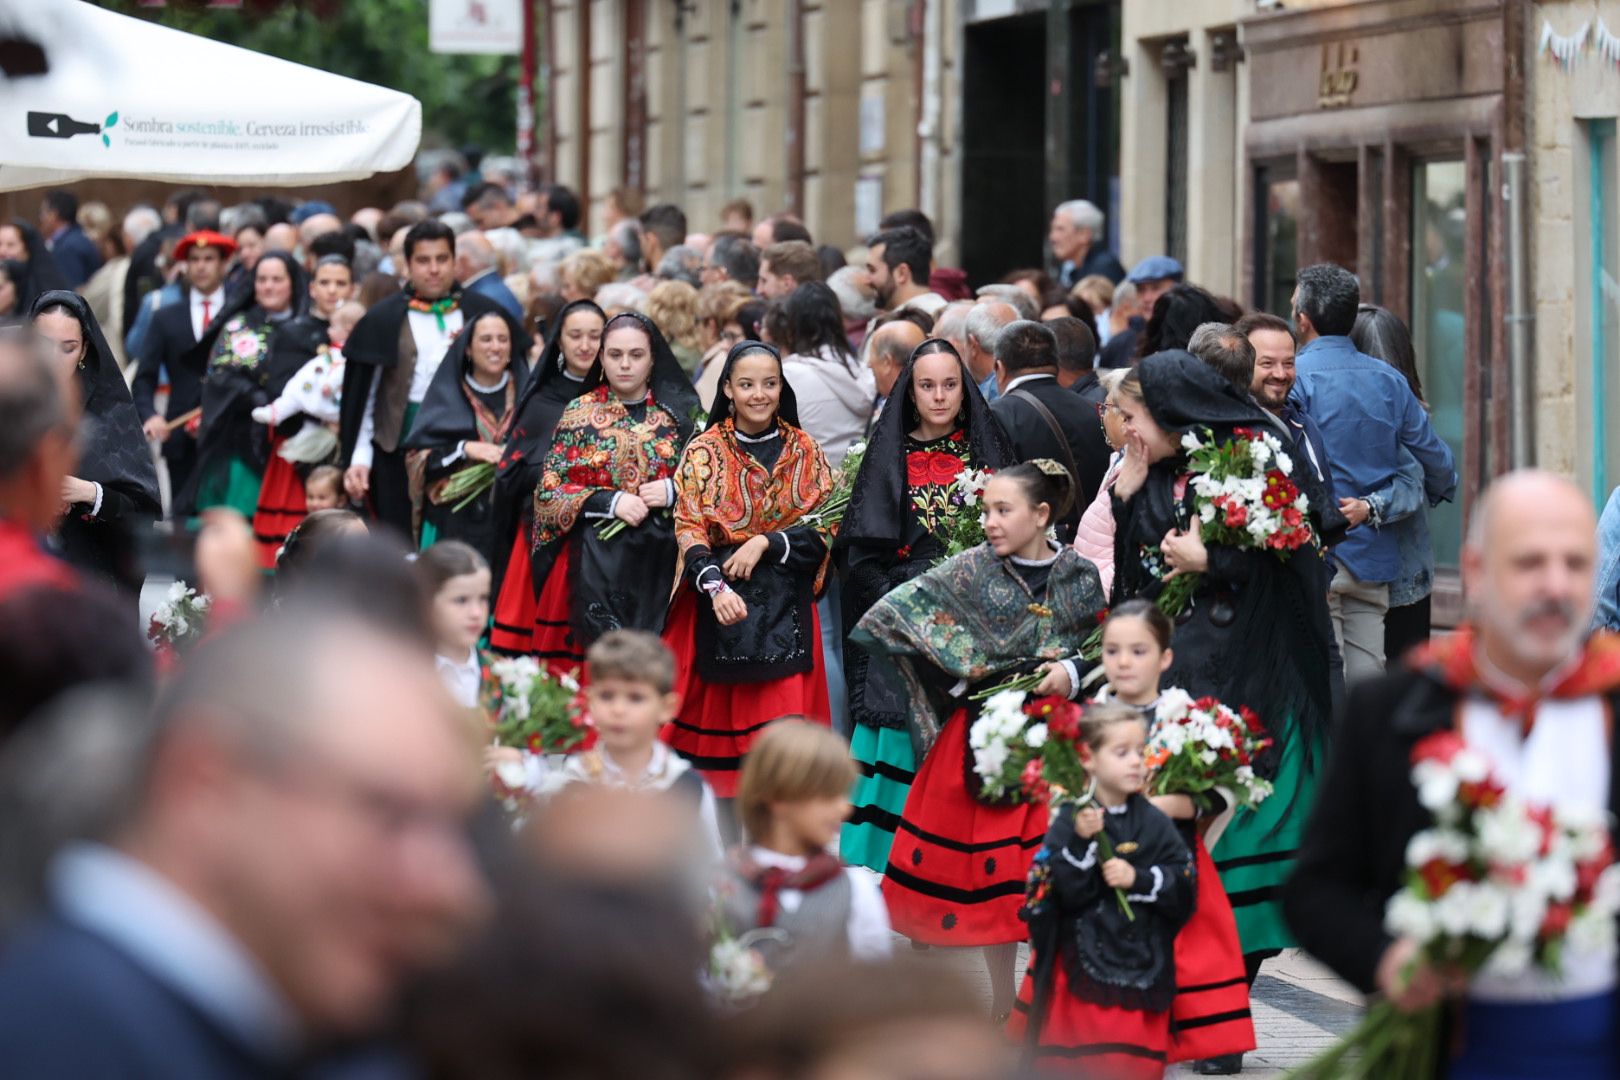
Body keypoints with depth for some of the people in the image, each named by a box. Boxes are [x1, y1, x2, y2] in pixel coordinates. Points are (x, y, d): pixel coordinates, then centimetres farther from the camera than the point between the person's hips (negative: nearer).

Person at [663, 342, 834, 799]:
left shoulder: (804, 451, 6)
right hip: (718, 602, -1)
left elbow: (824, 529, 1)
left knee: (782, 721, -7)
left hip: (785, 605, 1)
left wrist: (765, 543, -14)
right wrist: (715, 586, -24)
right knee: (717, 716, 0)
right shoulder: (705, 451, 0)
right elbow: (688, 529, -8)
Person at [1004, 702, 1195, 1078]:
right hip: (1080, 966, -2)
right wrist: (1081, 842, -25)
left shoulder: (1154, 823, 4)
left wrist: (1139, 879, -15)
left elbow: (1183, 886, -1)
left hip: (1142, 969, 2)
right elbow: (1061, 891, -14)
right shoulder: (1070, 821, -6)